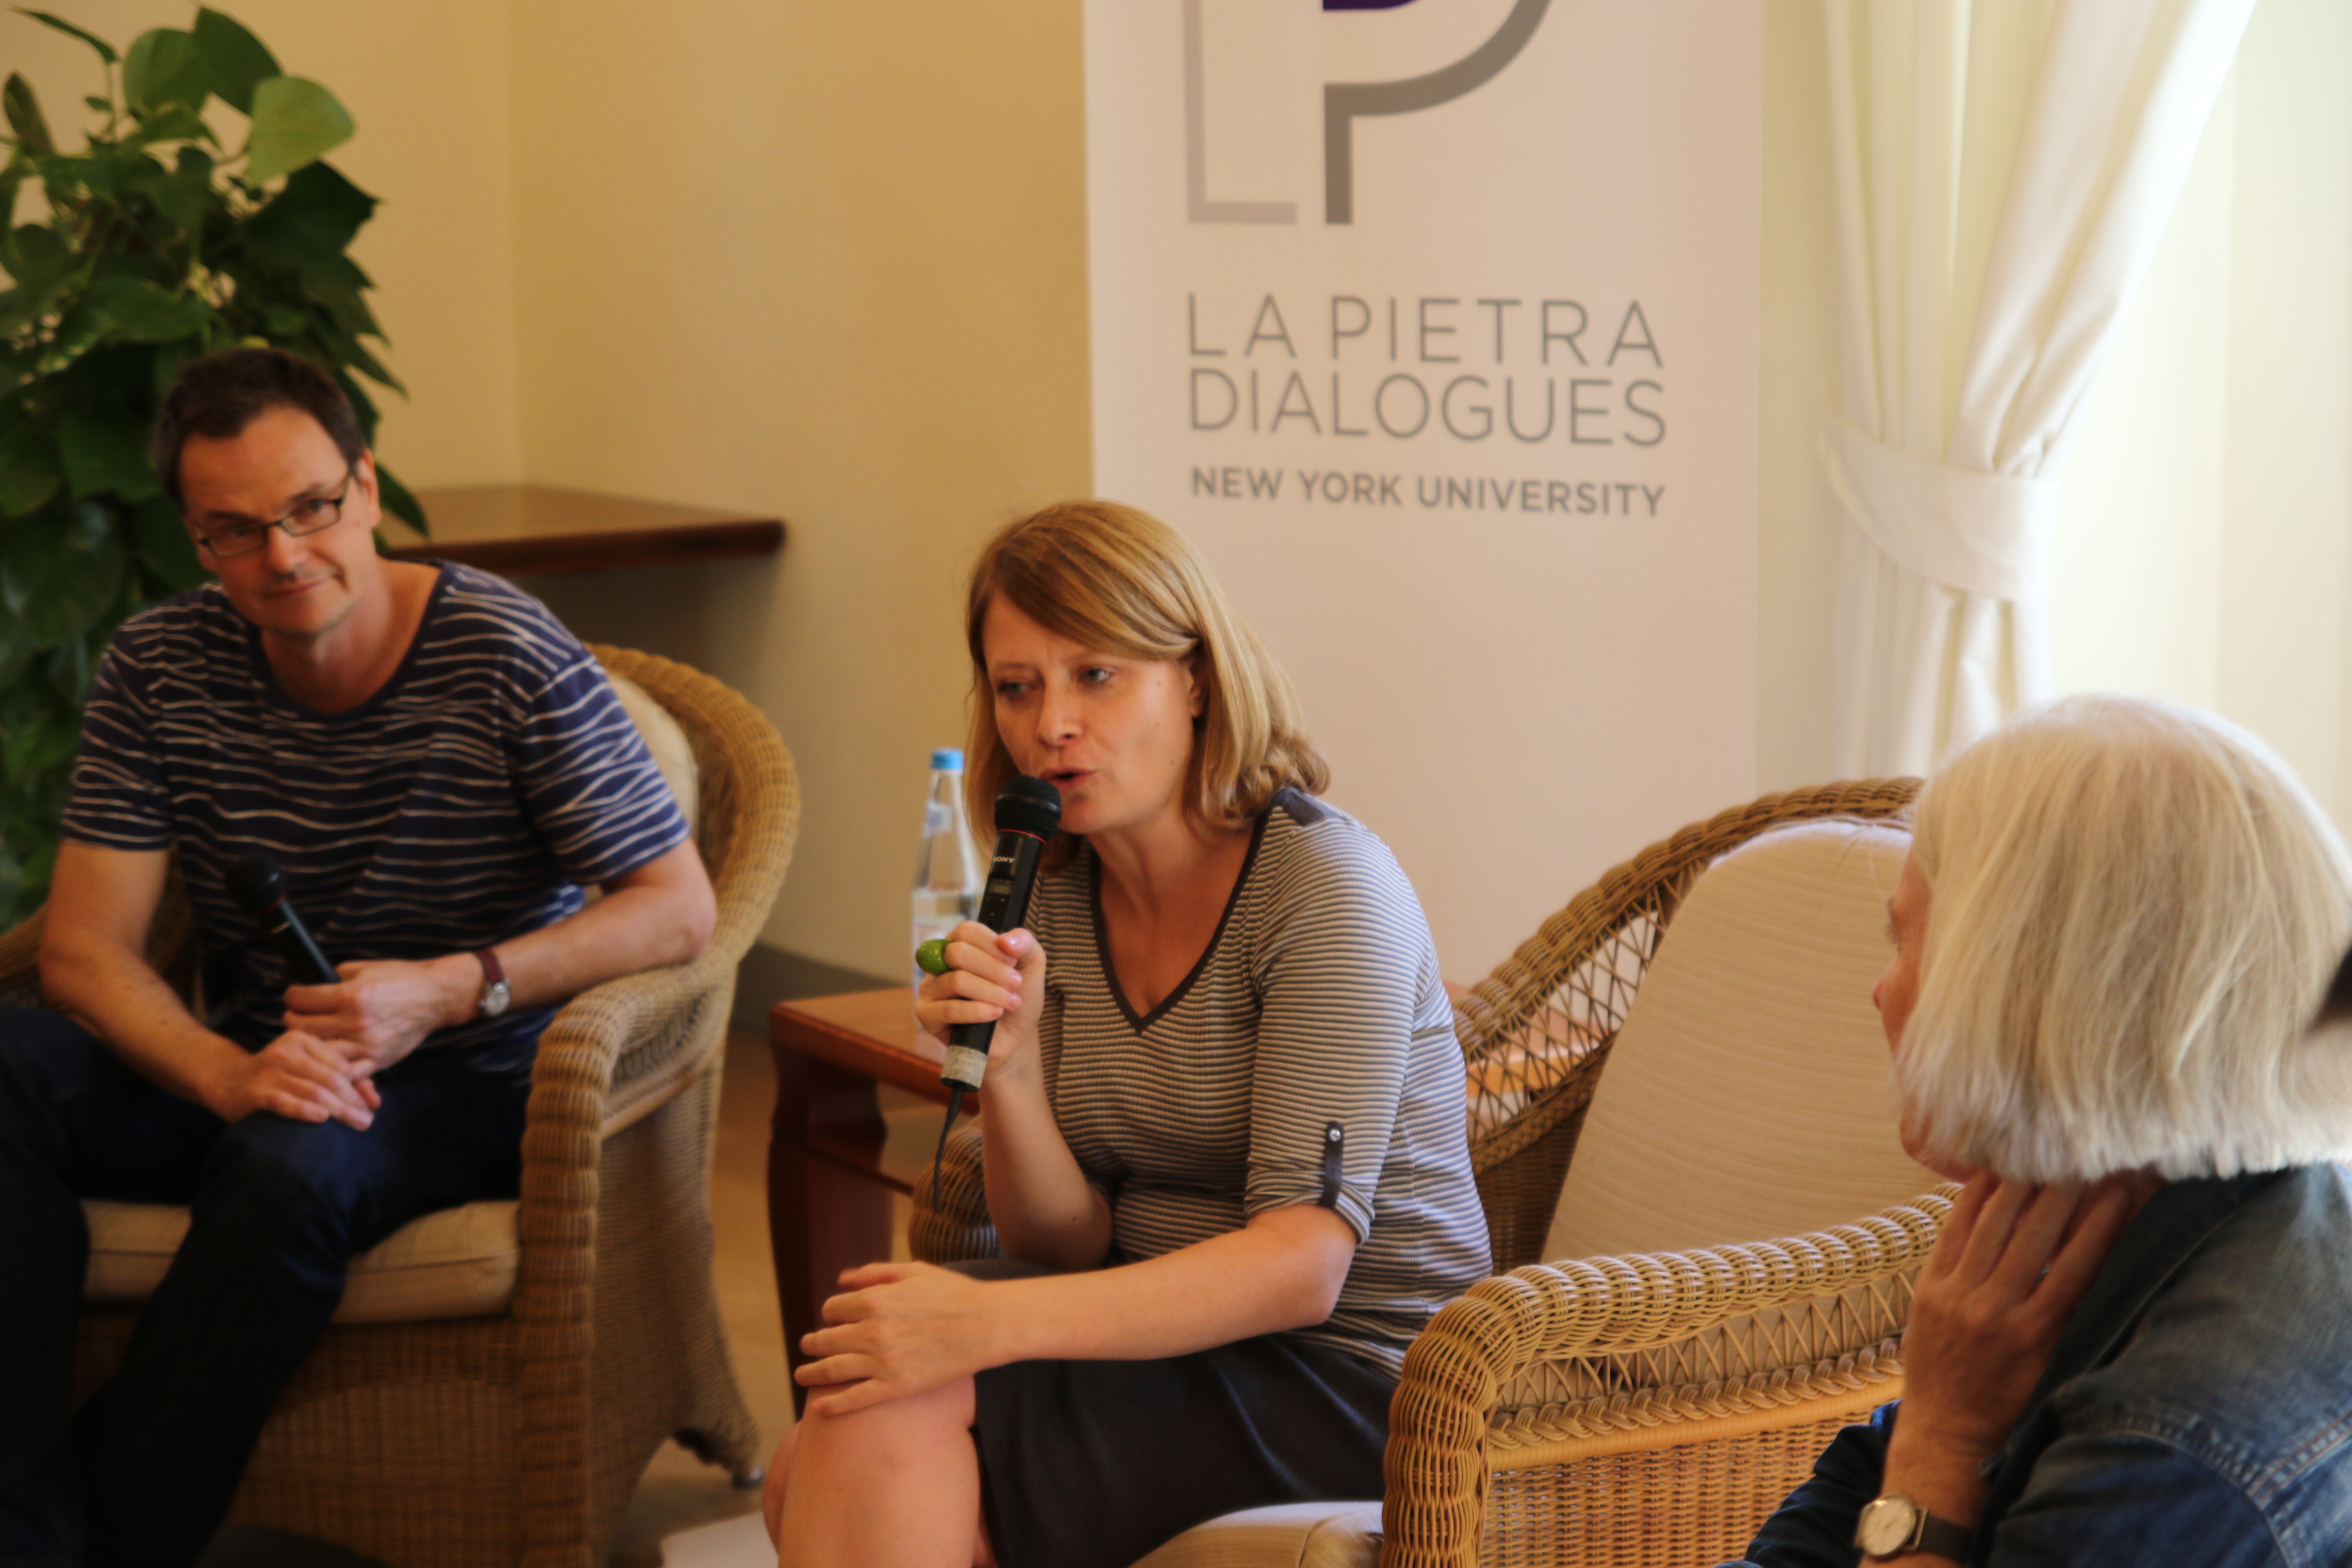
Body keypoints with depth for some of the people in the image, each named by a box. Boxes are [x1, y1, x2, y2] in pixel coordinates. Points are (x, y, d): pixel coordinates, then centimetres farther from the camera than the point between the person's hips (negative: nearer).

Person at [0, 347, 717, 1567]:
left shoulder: (511, 658, -12)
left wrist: (447, 991, -24)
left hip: (467, 1081, -3)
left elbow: (678, 911, -12)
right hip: (237, 1065, 4)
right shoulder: (159, 668, -1)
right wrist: (227, 1075, -27)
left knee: (296, 1165, -37)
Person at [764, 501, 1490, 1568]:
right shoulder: (1054, 897, 6)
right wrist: (1010, 1067, -15)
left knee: (892, 1413, -22)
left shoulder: (1327, 884, -15)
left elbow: (1304, 1261, -23)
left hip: (1352, 1376, -6)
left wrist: (993, 1321, -33)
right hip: (1174, 1344, 6)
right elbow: (1069, 1243, 5)